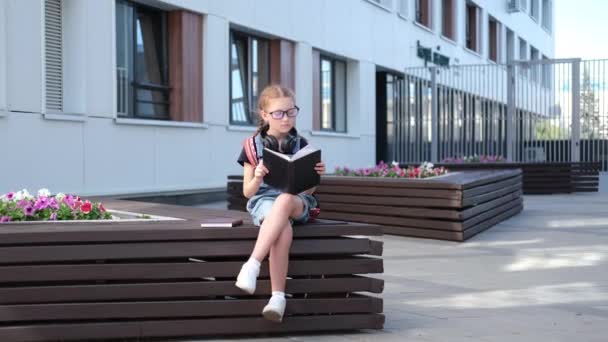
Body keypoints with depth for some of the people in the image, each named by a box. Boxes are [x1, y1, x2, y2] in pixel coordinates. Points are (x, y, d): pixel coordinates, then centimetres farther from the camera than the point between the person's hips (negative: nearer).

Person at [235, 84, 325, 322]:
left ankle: (252, 265, -42)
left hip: (297, 202, 1)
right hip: (263, 202, -1)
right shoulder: (253, 146, 5)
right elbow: (248, 192, 5)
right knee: (284, 229, -37)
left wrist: (316, 176, -11)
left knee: (284, 201, -39)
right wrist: (257, 178, -17)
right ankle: (278, 297, -38)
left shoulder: (301, 145, 10)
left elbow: (307, 190, 11)